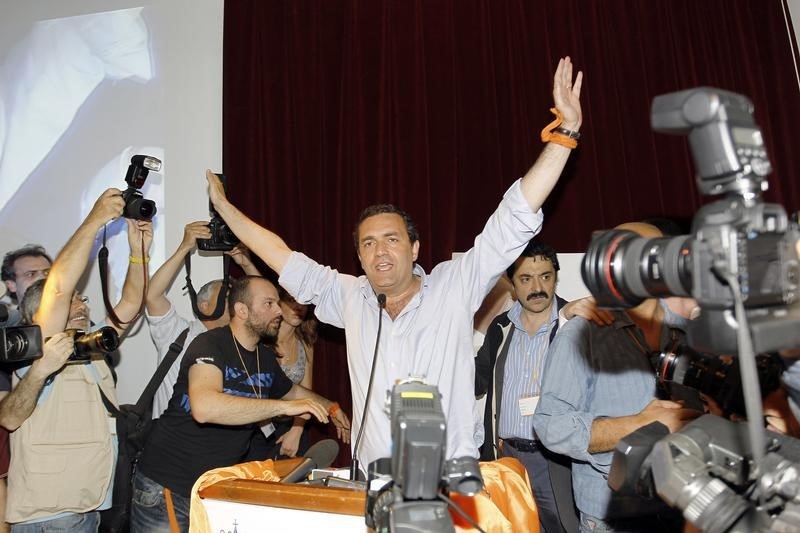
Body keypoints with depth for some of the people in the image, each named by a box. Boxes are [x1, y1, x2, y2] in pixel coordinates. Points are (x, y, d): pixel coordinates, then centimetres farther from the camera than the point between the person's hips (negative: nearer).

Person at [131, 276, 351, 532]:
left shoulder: (266, 357, 4)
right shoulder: (210, 344, -19)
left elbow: (293, 391, 27)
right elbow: (204, 407, -38)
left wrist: (329, 407, 17)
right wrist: (284, 406, -35)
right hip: (166, 488, -6)